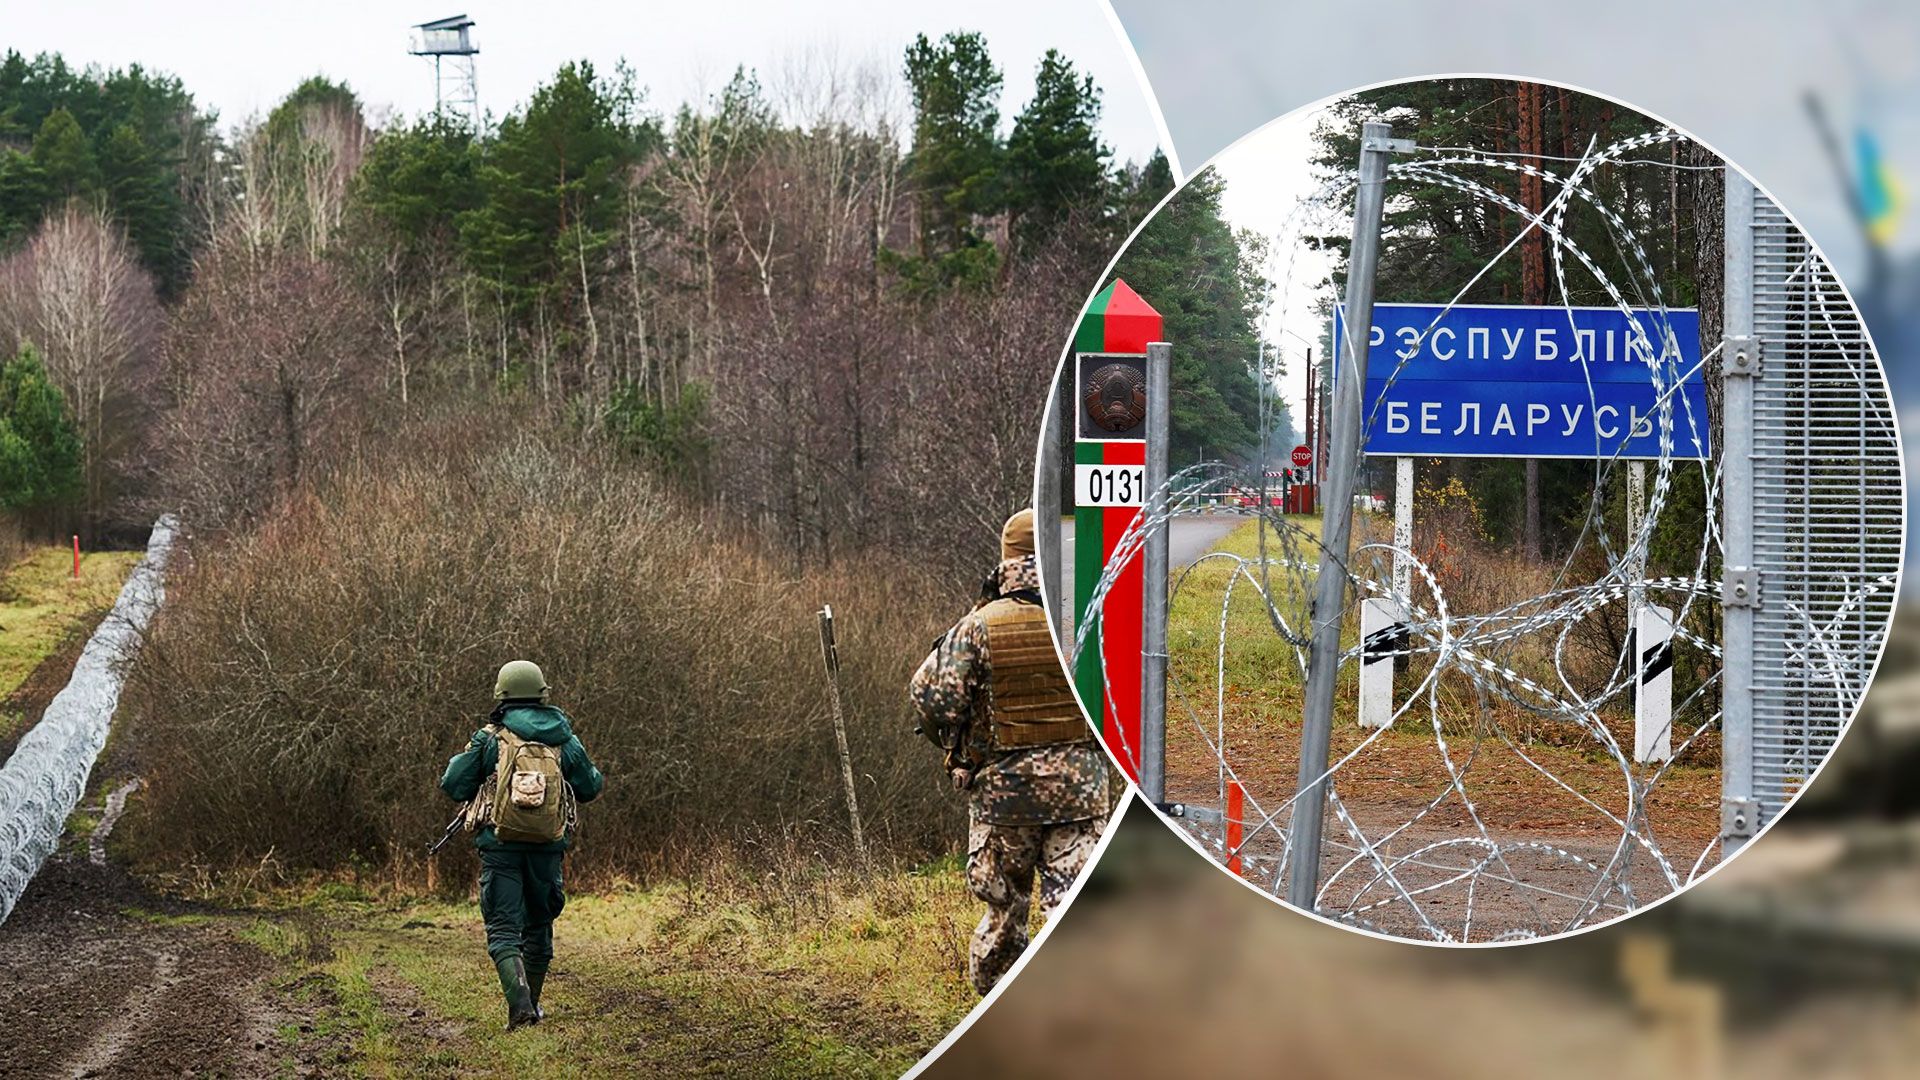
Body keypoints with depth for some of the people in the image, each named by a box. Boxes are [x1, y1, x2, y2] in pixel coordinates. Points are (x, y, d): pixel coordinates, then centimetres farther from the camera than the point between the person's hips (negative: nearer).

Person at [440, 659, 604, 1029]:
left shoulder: (490, 739, -4)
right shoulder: (565, 741, 3)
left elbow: (454, 786, -2)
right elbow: (589, 789, 12)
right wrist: (598, 777, 35)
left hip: (501, 846, -3)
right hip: (548, 847, 3)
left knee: (503, 929, -2)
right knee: (538, 925, 19)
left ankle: (519, 1002, -22)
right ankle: (532, 1003, 27)